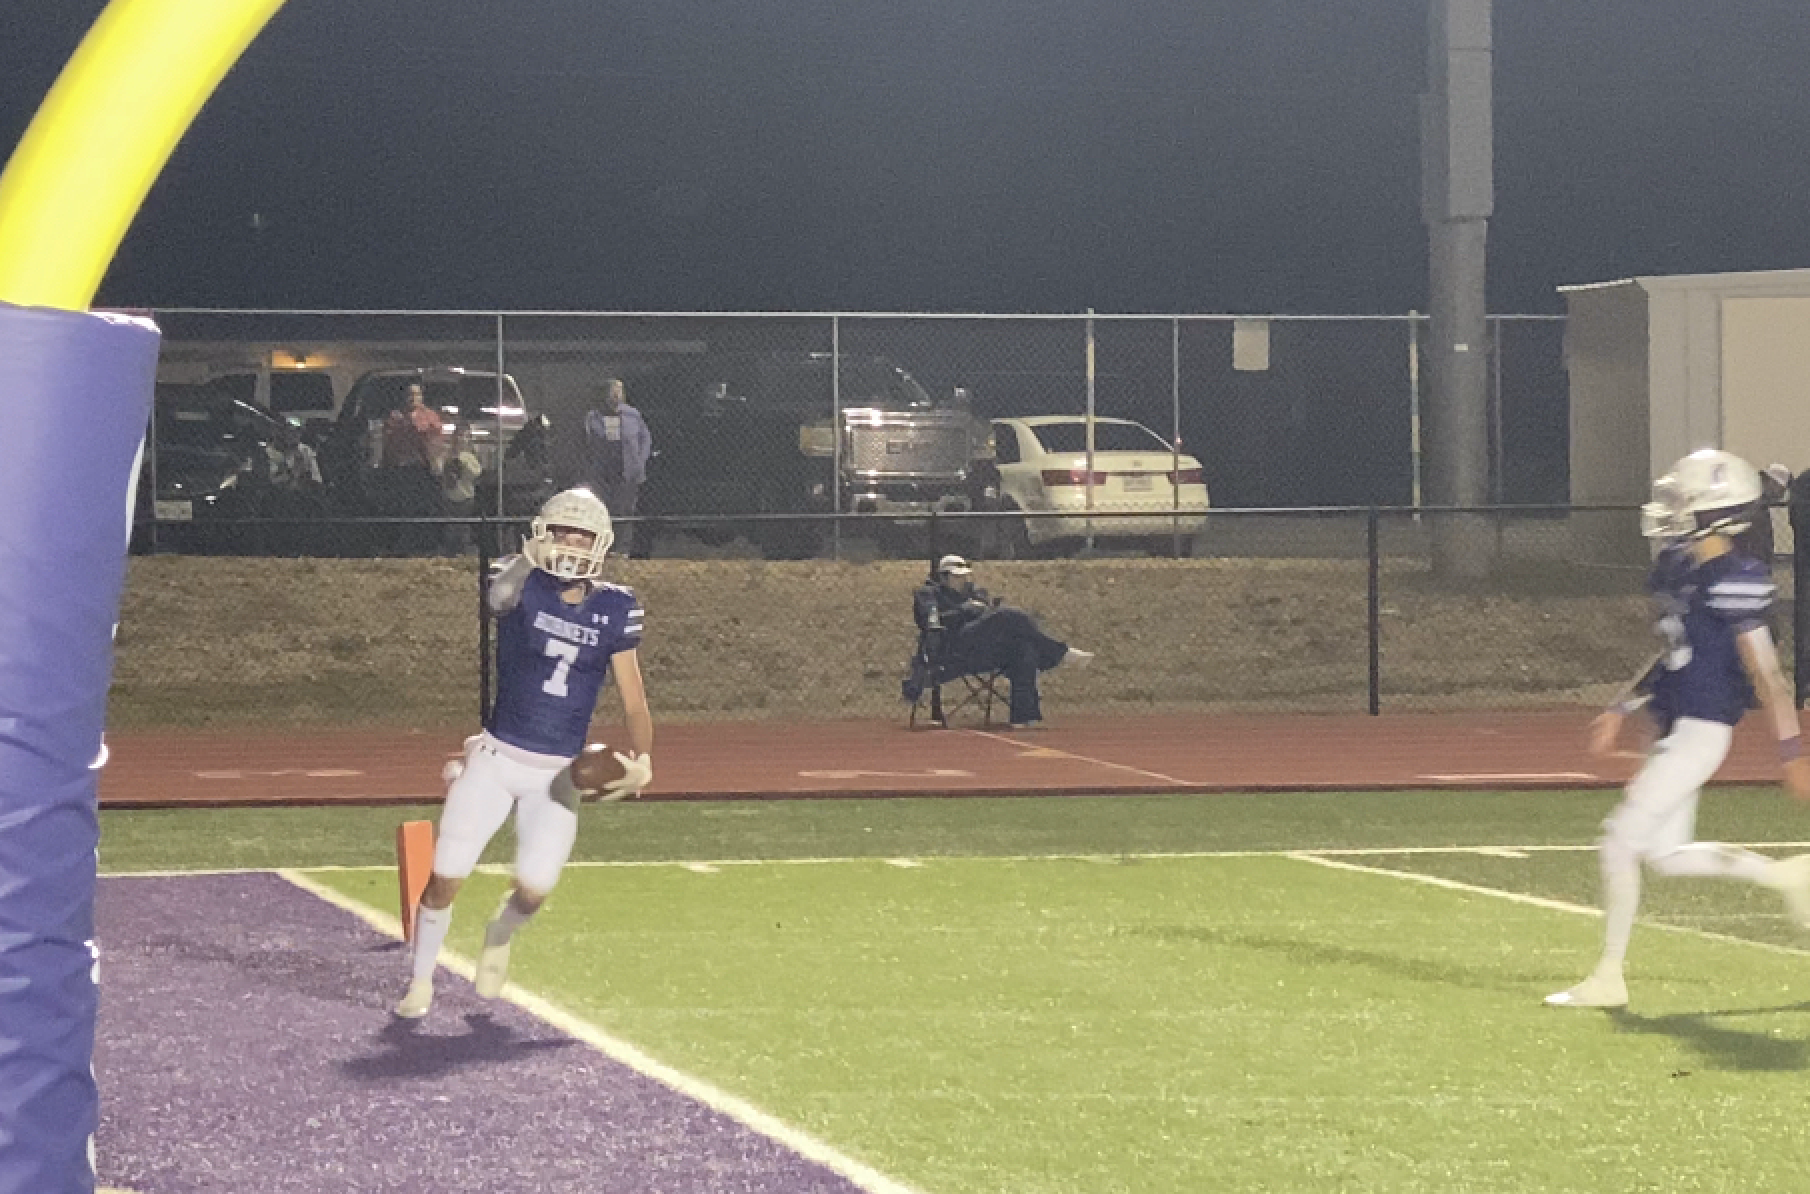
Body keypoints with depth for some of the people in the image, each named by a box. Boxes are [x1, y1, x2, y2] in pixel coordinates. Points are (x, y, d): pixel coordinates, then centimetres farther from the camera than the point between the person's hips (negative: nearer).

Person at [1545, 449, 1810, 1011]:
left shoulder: (1733, 583, -19)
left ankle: (1607, 978, 2)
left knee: (1619, 842, -8)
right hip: (1675, 729, 10)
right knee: (1666, 855, 17)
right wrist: (1620, 710, 19)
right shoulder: (1677, 568, 9)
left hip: (1699, 732, -10)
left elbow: (1765, 671, -18)